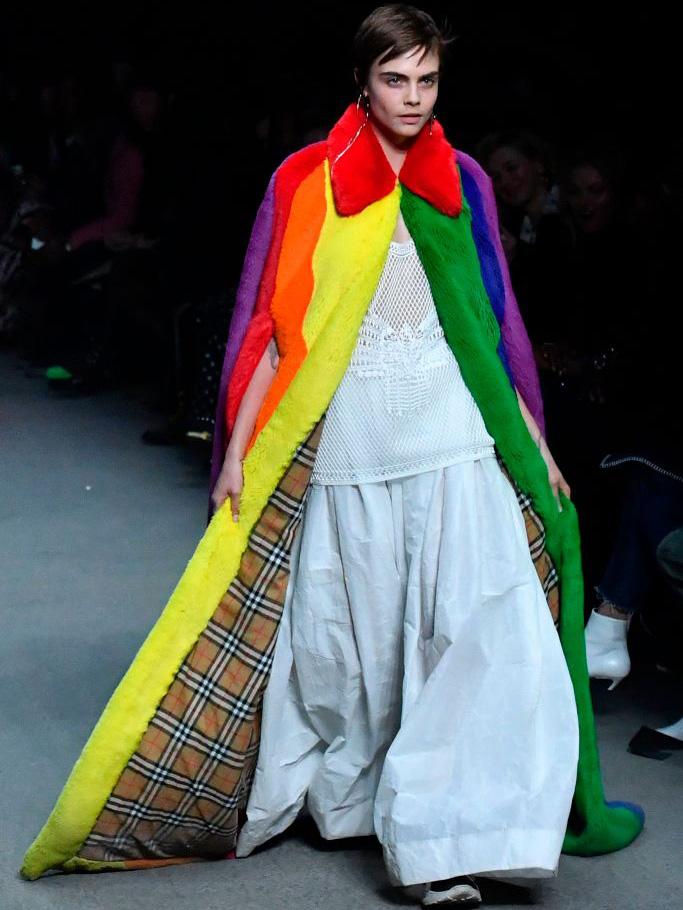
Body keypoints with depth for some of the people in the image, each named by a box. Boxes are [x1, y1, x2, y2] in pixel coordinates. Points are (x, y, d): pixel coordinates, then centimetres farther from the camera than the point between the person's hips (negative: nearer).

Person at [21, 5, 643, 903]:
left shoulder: (462, 182, 8)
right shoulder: (305, 182, 2)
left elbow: (493, 324, 12)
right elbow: (269, 325, 1)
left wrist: (535, 444, 10)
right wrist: (237, 451, -2)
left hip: (454, 440, 2)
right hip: (344, 445, -1)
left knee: (477, 627, -8)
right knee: (350, 638, 5)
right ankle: (354, 798, 26)